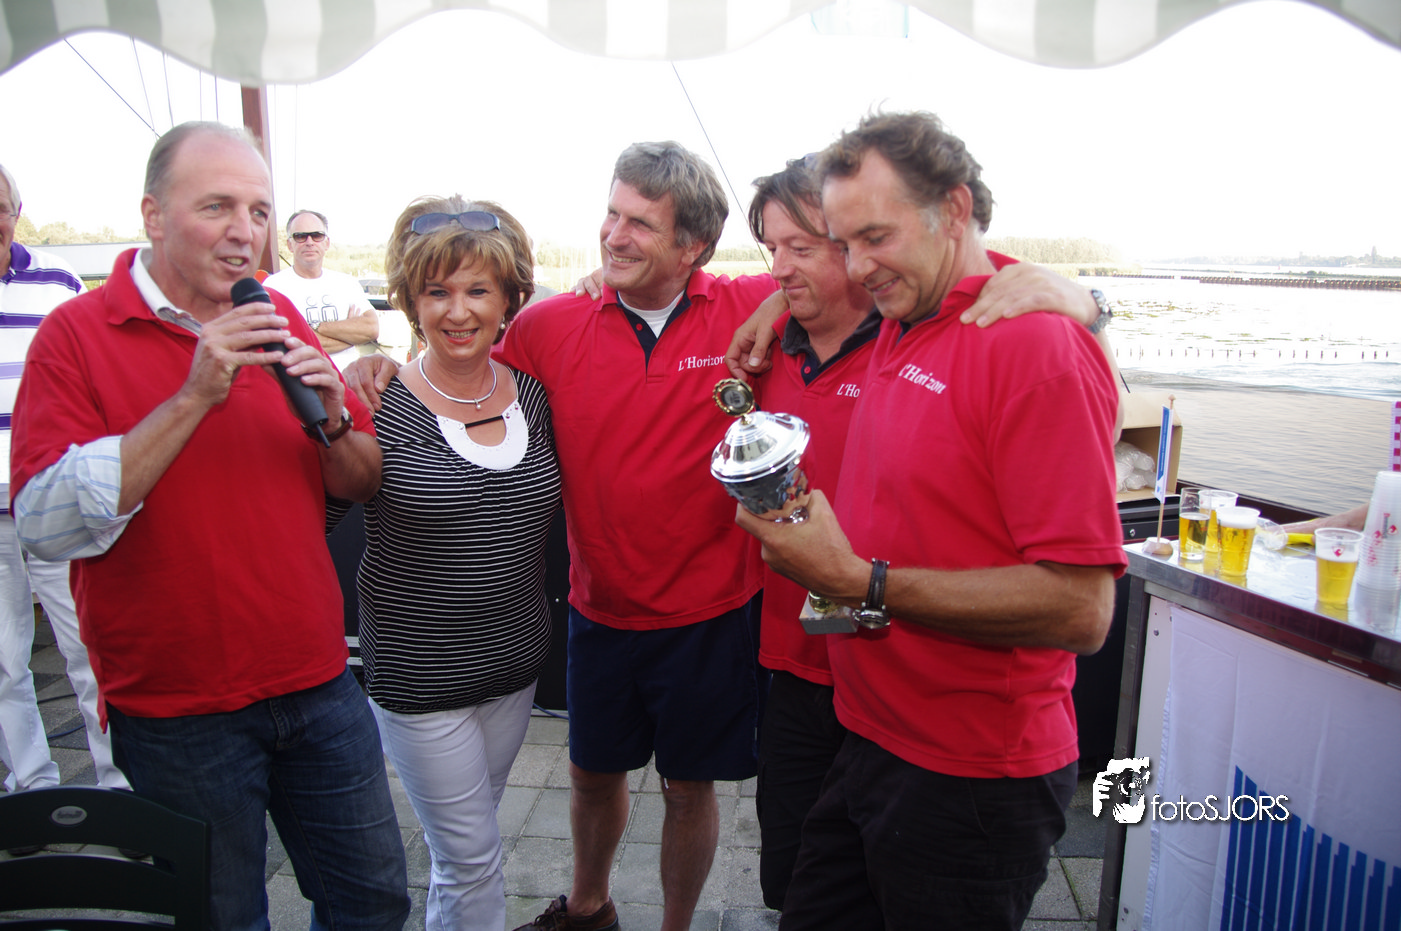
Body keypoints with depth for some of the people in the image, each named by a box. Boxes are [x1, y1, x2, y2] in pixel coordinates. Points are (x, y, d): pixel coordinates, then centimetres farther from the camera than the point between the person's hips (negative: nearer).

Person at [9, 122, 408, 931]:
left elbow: (364, 484, 8)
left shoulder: (278, 320, 5)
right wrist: (194, 398, -25)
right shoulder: (77, 333, -8)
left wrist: (330, 421, -13)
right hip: (176, 715, -4)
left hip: (319, 686, 4)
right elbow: (47, 526, -21)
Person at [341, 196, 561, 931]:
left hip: (515, 664, 5)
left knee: (461, 848, 24)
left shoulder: (531, 394, -1)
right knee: (474, 865, 7)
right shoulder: (380, 406, -15)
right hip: (418, 673, -4)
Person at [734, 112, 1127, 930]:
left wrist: (862, 584, -24)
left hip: (973, 781, -7)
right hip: (872, 741, 7)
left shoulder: (1039, 345, -19)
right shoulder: (897, 329, 6)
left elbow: (1080, 608, -24)